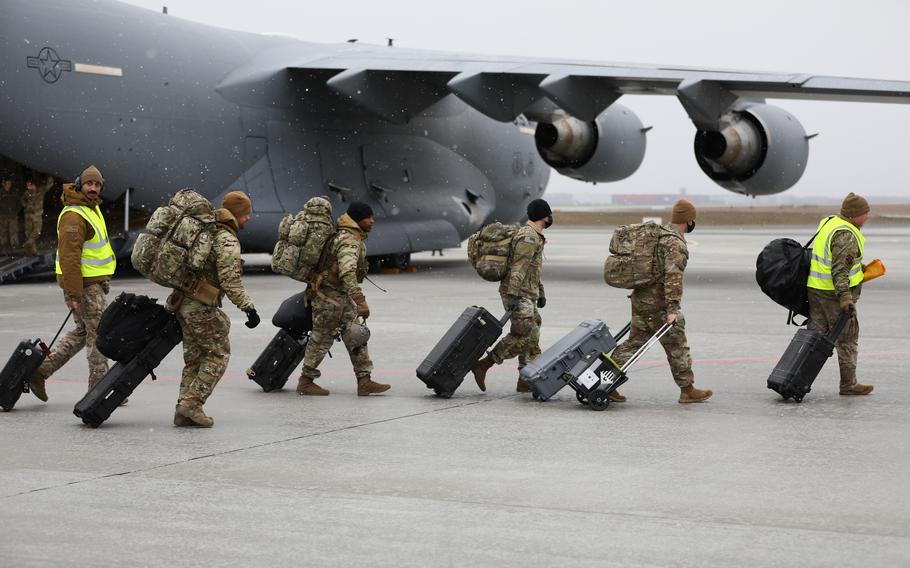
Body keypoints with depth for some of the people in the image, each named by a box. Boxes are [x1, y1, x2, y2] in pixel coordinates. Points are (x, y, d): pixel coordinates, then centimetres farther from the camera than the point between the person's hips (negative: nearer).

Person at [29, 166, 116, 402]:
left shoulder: (91, 208, 13)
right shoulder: (74, 216, -19)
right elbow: (69, 257, -24)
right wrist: (75, 294, -25)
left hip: (93, 282, 10)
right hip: (84, 285, -10)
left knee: (82, 332, 17)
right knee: (98, 335, -3)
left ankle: (41, 370, 18)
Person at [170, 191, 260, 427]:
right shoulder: (227, 241, -14)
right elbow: (230, 281, -22)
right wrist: (248, 307, -21)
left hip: (183, 302, 9)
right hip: (202, 307, -9)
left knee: (194, 357, 13)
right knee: (218, 354, 2)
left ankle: (184, 411, 9)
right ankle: (192, 402, -7)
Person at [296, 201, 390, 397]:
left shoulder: (354, 237, 11)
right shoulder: (349, 241, -22)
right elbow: (347, 273, -35)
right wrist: (361, 302, -39)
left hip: (341, 295, 10)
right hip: (329, 295, -10)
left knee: (356, 337, 6)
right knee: (322, 338, 1)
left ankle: (364, 381, 6)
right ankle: (305, 382, 12)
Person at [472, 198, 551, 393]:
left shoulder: (535, 237, 19)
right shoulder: (528, 237, -14)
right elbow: (518, 268, -22)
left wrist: (540, 292, 30)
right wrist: (512, 295, -28)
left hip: (527, 296, 10)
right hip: (518, 295, -10)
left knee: (532, 336, 7)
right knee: (521, 336, -15)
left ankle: (526, 380, 8)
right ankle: (482, 365, -13)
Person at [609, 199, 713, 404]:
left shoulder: (657, 234, 15)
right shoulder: (676, 244, -16)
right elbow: (673, 277, -23)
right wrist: (672, 309, -26)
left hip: (640, 298, 9)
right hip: (659, 303, -9)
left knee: (634, 342, 11)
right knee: (677, 346, 2)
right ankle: (687, 390, 9)